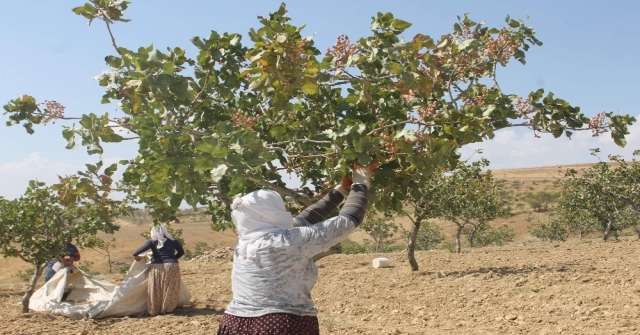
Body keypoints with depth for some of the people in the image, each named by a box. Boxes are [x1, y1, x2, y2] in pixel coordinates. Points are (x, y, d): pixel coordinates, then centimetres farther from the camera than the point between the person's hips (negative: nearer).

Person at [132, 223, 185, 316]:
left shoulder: (152, 242, 0)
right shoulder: (173, 241, 7)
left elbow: (137, 252, -9)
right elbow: (181, 252, 20)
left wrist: (135, 255, 10)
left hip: (157, 268, -1)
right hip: (171, 267, 1)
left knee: (155, 290, 10)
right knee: (170, 290, 11)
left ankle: (154, 311, 16)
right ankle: (167, 309, 16)